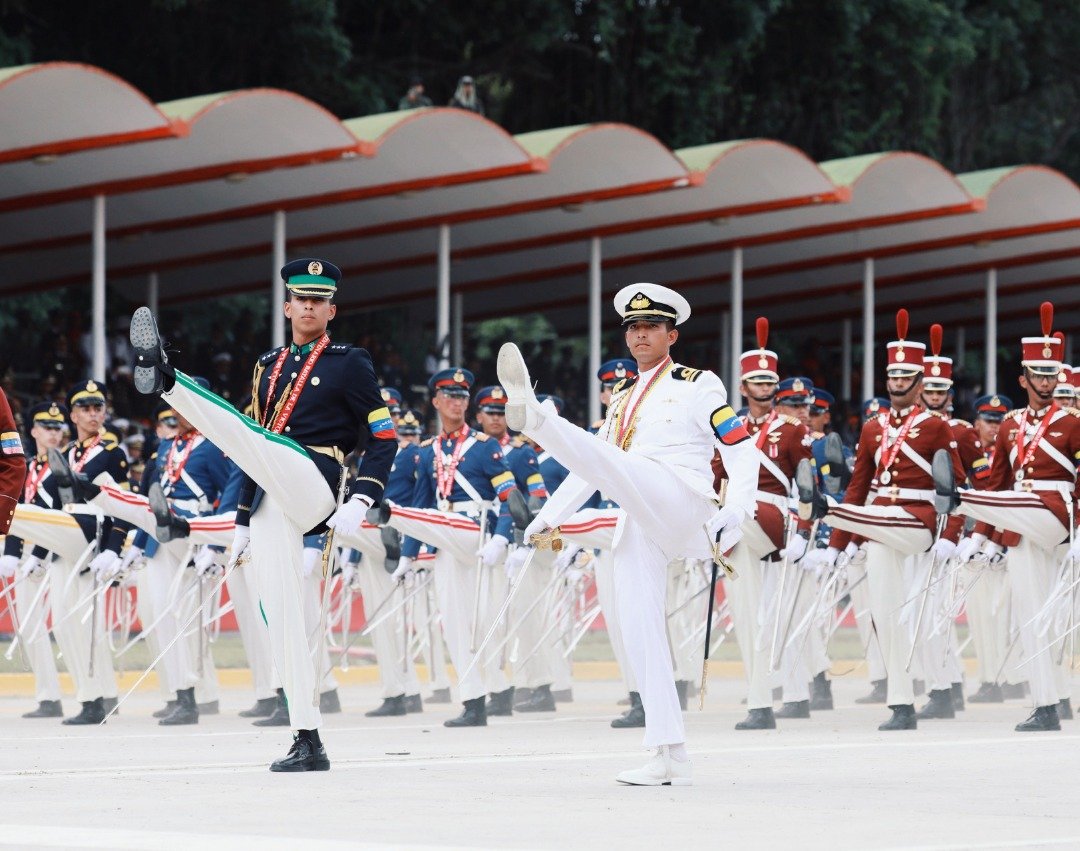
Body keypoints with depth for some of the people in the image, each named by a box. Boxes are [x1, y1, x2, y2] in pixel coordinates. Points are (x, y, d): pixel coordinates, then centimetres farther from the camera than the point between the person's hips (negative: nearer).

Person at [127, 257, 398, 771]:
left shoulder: (349, 363, 4)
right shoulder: (268, 366, 22)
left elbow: (384, 439, -1)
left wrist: (359, 504, -14)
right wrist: (243, 521, 20)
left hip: (311, 486, -6)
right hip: (271, 506, 6)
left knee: (247, 435, -30)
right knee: (281, 618, -2)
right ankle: (308, 743, -2)